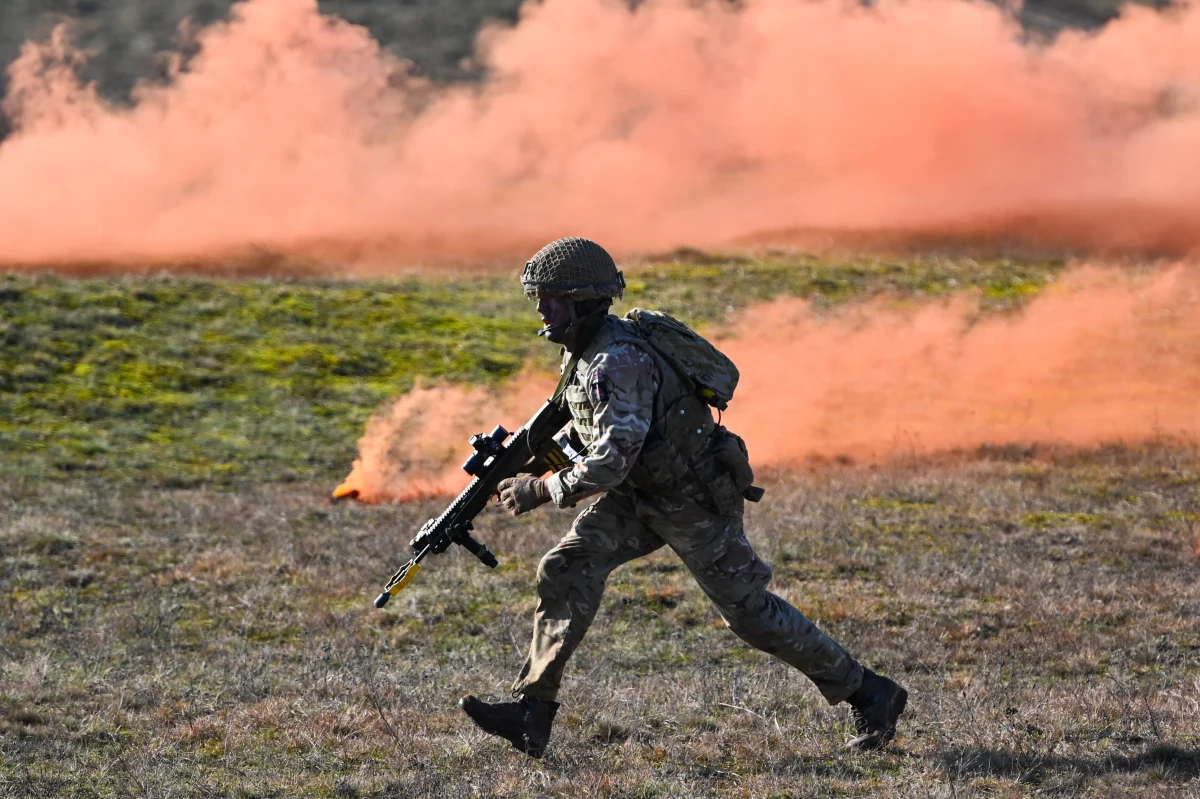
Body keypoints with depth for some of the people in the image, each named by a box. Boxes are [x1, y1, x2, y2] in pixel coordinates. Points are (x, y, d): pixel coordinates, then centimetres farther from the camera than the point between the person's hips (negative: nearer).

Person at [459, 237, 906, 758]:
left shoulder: (618, 361, -28)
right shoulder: (582, 348, 3)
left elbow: (614, 458, -32)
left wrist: (541, 491, -24)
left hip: (693, 500, -9)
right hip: (641, 495, 9)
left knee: (750, 610, -1)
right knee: (567, 571, -7)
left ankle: (868, 695, 14)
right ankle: (531, 713, -10)